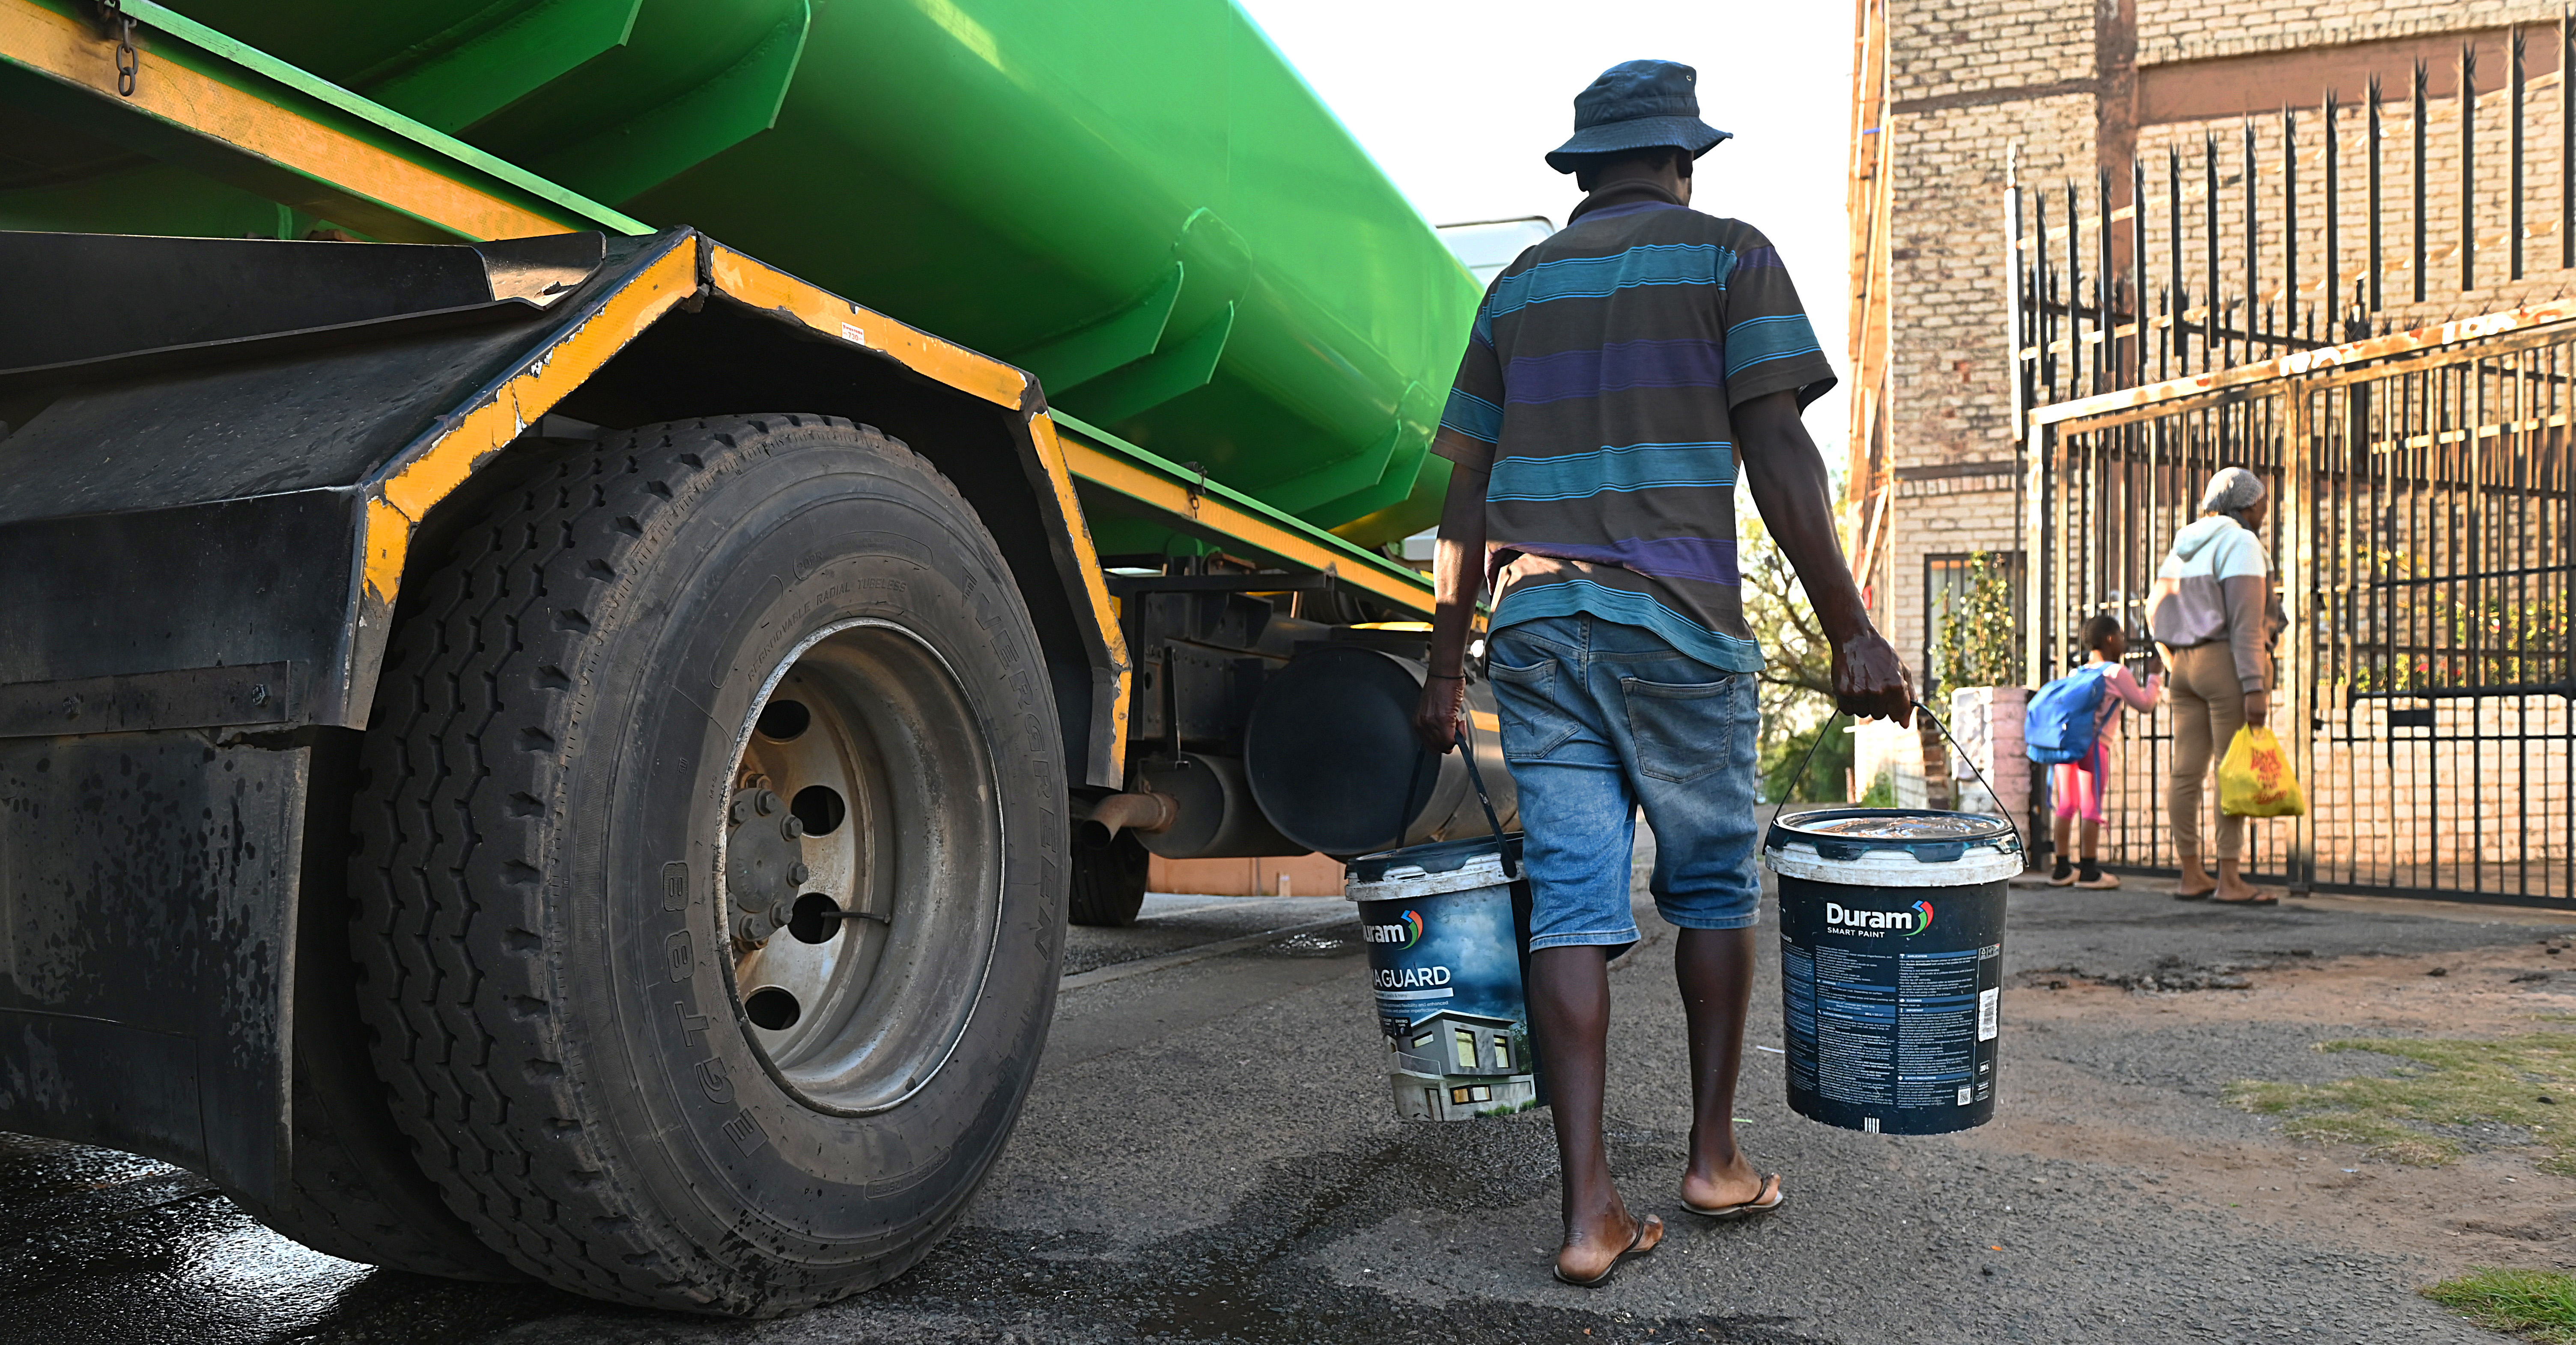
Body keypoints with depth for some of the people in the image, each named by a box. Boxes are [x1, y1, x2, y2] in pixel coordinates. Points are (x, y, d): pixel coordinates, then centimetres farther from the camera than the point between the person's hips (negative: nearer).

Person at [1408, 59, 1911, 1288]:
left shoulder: (1518, 287, 18)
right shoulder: (1727, 256, 6)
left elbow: (1466, 494, 15)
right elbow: (1777, 455, -6)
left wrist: (1444, 665, 18)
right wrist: (1851, 632, -5)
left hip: (1536, 624, 3)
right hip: (1677, 624, -3)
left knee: (1570, 905, -1)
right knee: (1711, 886, 13)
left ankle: (1590, 1209, -2)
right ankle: (1714, 1157, 21)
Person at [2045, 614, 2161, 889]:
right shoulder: (2117, 672, 4)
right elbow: (2145, 705, 7)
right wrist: (2155, 678, 22)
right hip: (2092, 742, -7)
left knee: (2067, 805, 10)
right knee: (2092, 806, -2)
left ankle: (2062, 870, 12)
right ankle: (2089, 871, -2)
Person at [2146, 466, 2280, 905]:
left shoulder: (2184, 547, 15)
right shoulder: (2240, 544, -10)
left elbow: (2157, 612, 17)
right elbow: (2246, 621, -17)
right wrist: (2255, 687, -20)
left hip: (2186, 665, 8)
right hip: (2231, 665, -8)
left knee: (2187, 771, 5)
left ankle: (2191, 876, 10)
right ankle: (2230, 880, -8)